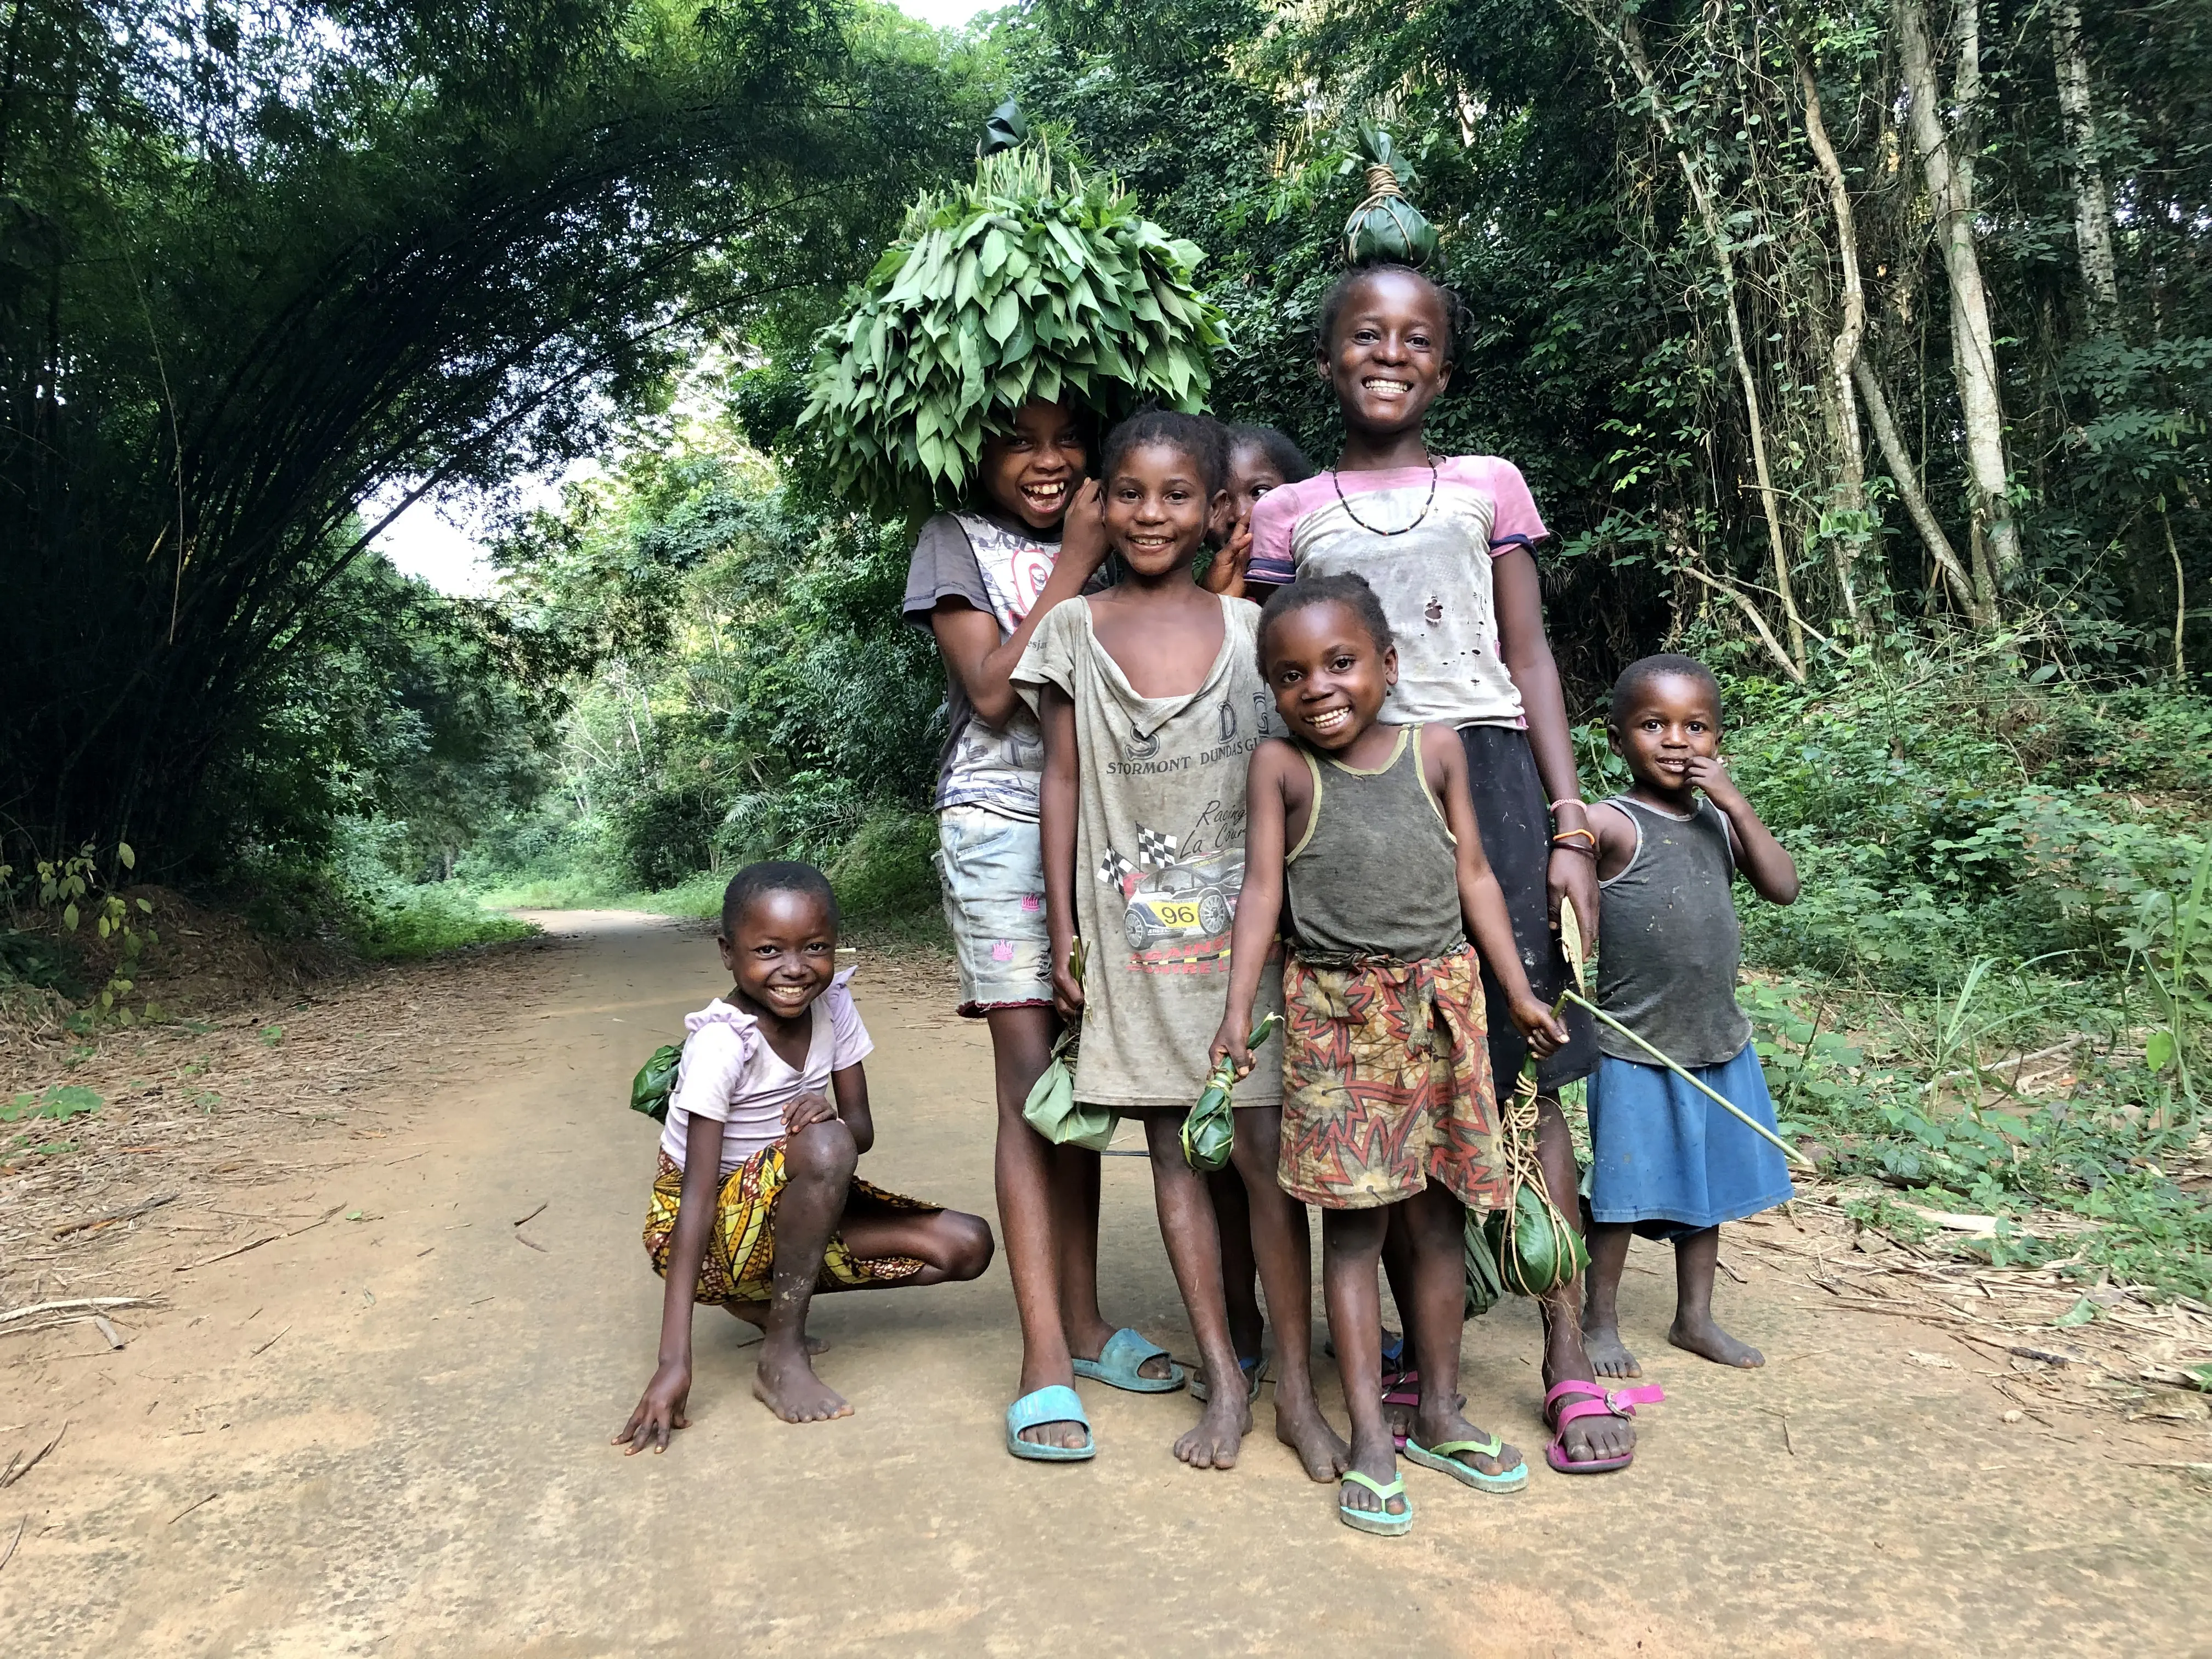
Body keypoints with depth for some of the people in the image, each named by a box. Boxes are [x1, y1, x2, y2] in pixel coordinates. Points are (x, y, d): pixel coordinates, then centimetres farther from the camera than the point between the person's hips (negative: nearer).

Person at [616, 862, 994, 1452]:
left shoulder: (832, 1005, -9)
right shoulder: (720, 1044, -26)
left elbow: (862, 1129, -6)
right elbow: (698, 1198, -29)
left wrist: (834, 1115, -33)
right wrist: (674, 1361, -33)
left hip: (794, 1204, 7)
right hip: (713, 1226, -7)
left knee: (965, 1247, -6)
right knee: (823, 1149, -37)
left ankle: (770, 1298, 6)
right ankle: (783, 1356, -20)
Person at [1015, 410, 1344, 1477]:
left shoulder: (1250, 630, 2)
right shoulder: (1074, 632, 3)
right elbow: (1063, 779, 4)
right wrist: (1063, 930, 2)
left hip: (1241, 924, -1)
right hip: (1133, 934, 1)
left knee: (1264, 1152, 0)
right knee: (1172, 1150, 6)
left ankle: (1297, 1389, 13)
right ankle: (1222, 1383, 17)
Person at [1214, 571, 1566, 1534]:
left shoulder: (1436, 750, 4)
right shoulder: (1281, 766, -3)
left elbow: (1474, 876, 8)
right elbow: (1261, 890, -6)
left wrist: (1520, 992, 8)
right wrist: (1235, 1014, -14)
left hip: (1439, 1005, 3)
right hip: (1335, 1013, -2)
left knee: (1435, 1219, 12)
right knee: (1352, 1225, 2)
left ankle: (1440, 1416, 28)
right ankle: (1370, 1441, 12)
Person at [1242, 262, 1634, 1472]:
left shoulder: (1489, 487, 11)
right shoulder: (1289, 515, 11)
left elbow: (1531, 662, 8)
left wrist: (1570, 829, -1)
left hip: (1487, 780, 0)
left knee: (1522, 1070, -1)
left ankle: (1568, 1359, 10)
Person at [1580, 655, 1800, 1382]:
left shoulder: (1719, 820, 5)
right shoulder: (1612, 825, -14)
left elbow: (1783, 888, -5)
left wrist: (1733, 801, -12)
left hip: (1720, 1043, 6)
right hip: (1636, 1050, -6)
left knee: (1708, 1187, 17)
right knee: (1623, 1194, 4)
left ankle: (1694, 1316, 34)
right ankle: (1602, 1324, 21)